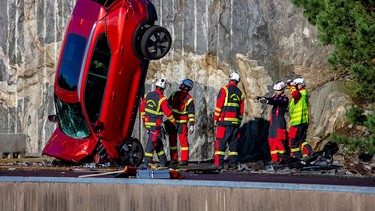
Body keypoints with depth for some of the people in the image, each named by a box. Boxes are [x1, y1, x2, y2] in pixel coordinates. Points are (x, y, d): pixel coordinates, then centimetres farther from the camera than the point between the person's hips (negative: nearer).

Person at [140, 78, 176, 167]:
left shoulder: (147, 95, 4)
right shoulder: (162, 99, -16)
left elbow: (142, 108, 11)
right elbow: (168, 112, -12)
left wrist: (143, 119, 24)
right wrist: (174, 122, 2)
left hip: (147, 122, 7)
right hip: (155, 124, -7)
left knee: (158, 142, 15)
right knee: (152, 142, -3)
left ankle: (163, 162, 22)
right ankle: (147, 162, -3)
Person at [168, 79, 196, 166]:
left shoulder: (189, 100, -7)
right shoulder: (175, 94, 10)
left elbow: (191, 113, -7)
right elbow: (168, 104, 20)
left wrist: (192, 125, -13)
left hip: (182, 122, -6)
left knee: (183, 140, -9)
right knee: (172, 140, 8)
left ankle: (184, 160, -7)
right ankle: (174, 158, 16)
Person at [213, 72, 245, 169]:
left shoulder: (224, 90, -2)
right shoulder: (240, 93, 13)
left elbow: (219, 105, -7)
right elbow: (241, 110, 15)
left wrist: (216, 118, 0)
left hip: (224, 121, -5)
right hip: (235, 121, 5)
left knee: (220, 142, -5)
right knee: (233, 143, 8)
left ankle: (219, 163, -13)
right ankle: (233, 163, 3)